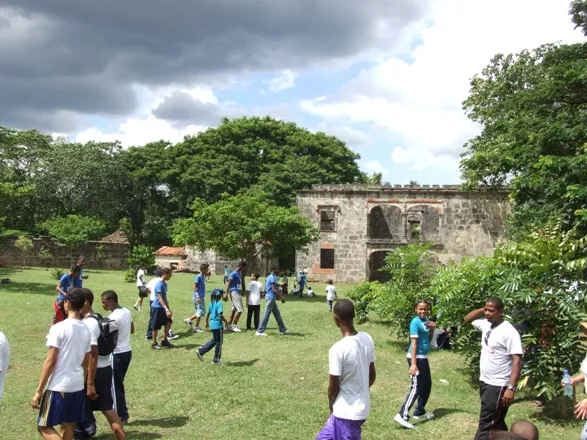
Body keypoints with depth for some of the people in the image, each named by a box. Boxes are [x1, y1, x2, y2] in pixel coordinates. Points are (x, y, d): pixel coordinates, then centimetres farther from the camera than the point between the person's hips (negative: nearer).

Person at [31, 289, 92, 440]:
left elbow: (50, 361, -15)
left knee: (44, 426, 5)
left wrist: (39, 391, -10)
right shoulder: (86, 330, 7)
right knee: (68, 425, 15)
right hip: (78, 385, 6)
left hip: (58, 386, -6)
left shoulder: (58, 328, -13)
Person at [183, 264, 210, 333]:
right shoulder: (199, 277, -16)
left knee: (202, 311, 15)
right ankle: (196, 327, 6)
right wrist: (198, 297, -23)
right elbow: (195, 286, -19)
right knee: (200, 311, -3)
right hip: (198, 297, -10)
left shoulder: (203, 276, 10)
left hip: (201, 297, 10)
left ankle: (189, 320, 22)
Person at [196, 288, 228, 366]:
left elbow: (208, 313, 15)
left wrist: (207, 322, 28)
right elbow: (220, 315, -24)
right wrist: (226, 321, -12)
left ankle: (200, 351, 18)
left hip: (212, 324, 8)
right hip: (218, 325, -8)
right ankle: (216, 360, 13)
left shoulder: (211, 303, 7)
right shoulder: (219, 303, -17)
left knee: (214, 340, 22)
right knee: (219, 342, 5)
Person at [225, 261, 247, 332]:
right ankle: (234, 325, -3)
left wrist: (242, 292, 31)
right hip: (234, 292, -10)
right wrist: (226, 294, -21)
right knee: (240, 309, -11)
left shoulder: (239, 273, 15)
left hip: (238, 293, 10)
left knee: (234, 310, 10)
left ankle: (229, 325, 13)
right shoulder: (234, 274, -13)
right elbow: (228, 283, -16)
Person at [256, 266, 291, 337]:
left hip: (271, 298, 11)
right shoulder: (273, 277, -14)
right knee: (266, 315, -8)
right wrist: (282, 297, -18)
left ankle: (282, 330, 19)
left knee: (277, 314, 14)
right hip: (271, 298, -11)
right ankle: (259, 331, -5)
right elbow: (274, 289, -22)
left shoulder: (269, 277, 16)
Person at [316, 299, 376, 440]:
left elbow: (333, 386, -15)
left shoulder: (338, 349, -25)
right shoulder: (367, 339, -4)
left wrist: (332, 405, 5)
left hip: (346, 411, -8)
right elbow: (372, 376, 7)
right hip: (362, 406, 8)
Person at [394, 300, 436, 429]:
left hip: (424, 357, 9)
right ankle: (402, 415, -11)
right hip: (416, 358, -9)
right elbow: (414, 343, -22)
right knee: (416, 388, -10)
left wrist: (432, 330, -3)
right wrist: (413, 364, -25)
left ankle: (419, 412, 30)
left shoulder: (426, 321, 8)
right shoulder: (415, 322, -17)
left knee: (427, 385, 18)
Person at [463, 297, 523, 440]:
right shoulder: (486, 325, 6)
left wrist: (511, 388, -27)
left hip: (498, 386, -8)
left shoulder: (509, 331, -18)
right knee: (495, 423, 19)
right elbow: (467, 319, 22)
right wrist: (482, 310, 3)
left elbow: (517, 360, -21)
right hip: (484, 382, 8)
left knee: (486, 424, -7)